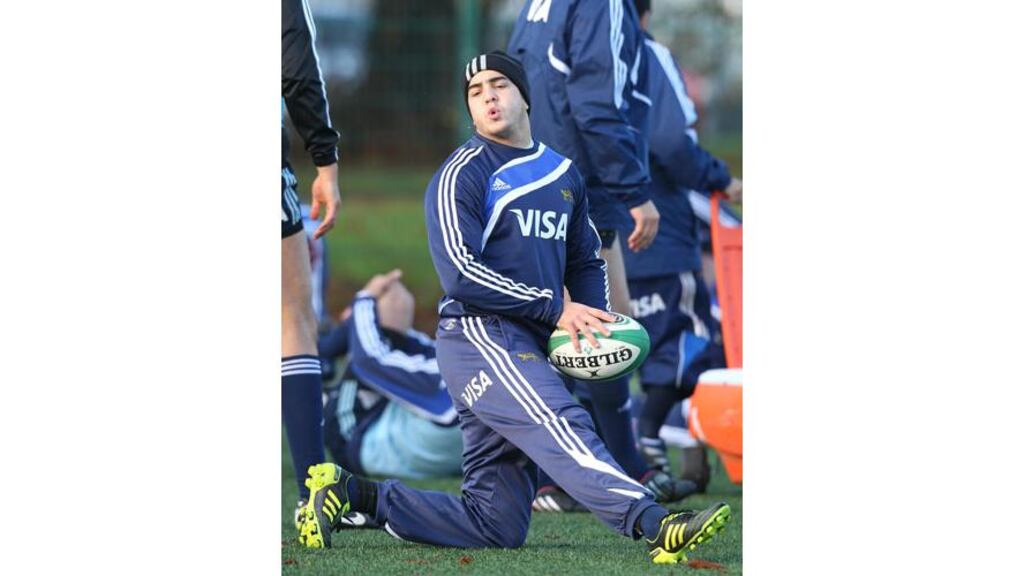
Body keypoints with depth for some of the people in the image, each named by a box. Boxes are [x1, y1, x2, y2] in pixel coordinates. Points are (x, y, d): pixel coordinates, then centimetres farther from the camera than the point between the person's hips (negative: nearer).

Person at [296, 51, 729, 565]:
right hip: (477, 335, -8)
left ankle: (350, 493, 12)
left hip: (528, 348, 8)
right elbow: (460, 273, -13)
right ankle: (652, 524, -52)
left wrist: (595, 319, 6)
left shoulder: (563, 175, 20)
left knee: (497, 526, 4)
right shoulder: (462, 175, -3)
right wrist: (555, 307, -16)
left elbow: (587, 260, 28)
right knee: (561, 425, -31)